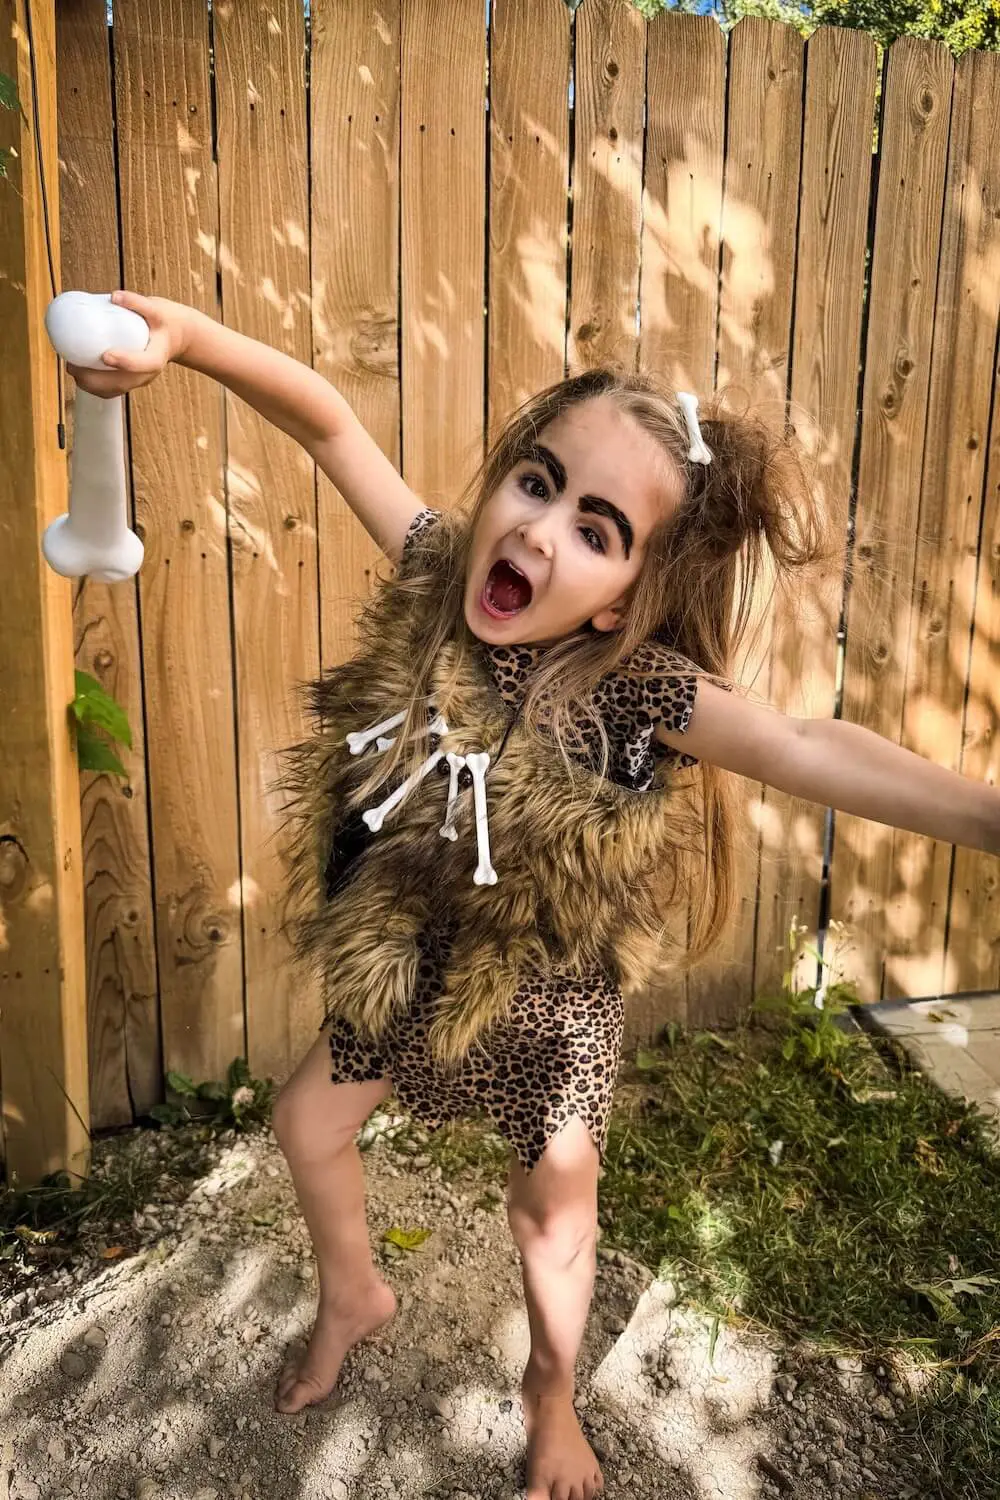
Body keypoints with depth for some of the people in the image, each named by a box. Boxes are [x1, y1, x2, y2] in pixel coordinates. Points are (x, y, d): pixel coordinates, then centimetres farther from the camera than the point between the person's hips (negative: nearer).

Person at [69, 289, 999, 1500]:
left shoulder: (639, 689, -31)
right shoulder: (438, 581, -21)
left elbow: (810, 749, -41)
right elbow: (329, 425, -19)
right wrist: (187, 335, -33)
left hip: (549, 999, -4)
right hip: (411, 969, 4)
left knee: (553, 1214, 16)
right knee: (308, 1122, 21)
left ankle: (552, 1397, 50)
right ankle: (353, 1298, 54)